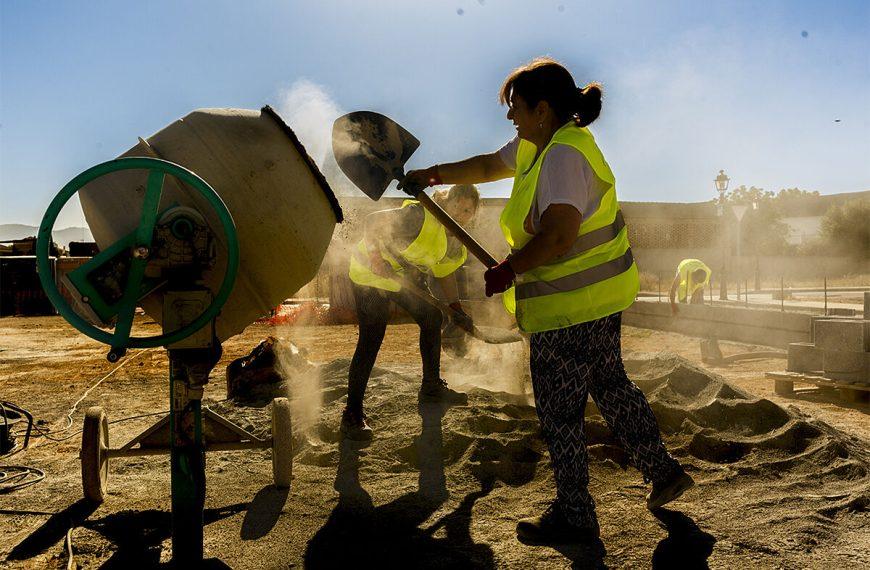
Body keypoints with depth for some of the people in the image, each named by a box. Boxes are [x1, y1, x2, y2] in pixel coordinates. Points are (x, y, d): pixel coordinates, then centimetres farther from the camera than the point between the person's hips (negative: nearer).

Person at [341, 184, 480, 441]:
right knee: (371, 340, -15)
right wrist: (376, 257, -40)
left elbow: (445, 275, 12)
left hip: (406, 279, 9)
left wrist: (457, 311, 4)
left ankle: (431, 388, 29)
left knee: (432, 318, 12)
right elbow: (372, 221, -28)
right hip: (371, 275, -9)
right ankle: (352, 415, -9)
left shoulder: (459, 246, -1)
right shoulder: (419, 216, -28)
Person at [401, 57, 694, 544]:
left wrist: (508, 271, -20)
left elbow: (558, 236, -32)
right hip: (602, 292, 11)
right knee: (610, 385, 24)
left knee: (560, 411, 3)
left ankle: (574, 517, 18)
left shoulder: (563, 155, -22)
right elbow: (490, 165, 25)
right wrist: (436, 174, 24)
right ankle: (664, 471, 37)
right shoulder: (536, 144, 10)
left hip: (571, 303, -11)